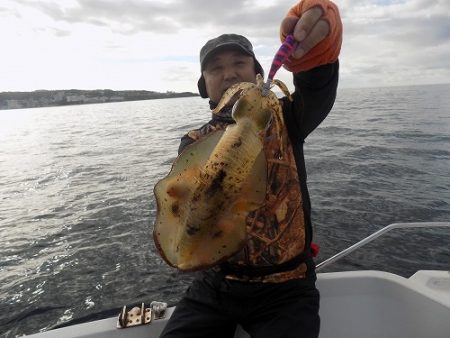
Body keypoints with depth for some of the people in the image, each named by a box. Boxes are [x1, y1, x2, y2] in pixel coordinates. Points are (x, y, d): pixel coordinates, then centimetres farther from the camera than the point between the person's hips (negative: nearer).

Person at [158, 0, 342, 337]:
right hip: (215, 284, 2)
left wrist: (318, 43, -46)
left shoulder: (283, 121, -3)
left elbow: (318, 91, -24)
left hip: (285, 288, -1)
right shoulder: (194, 143, 0)